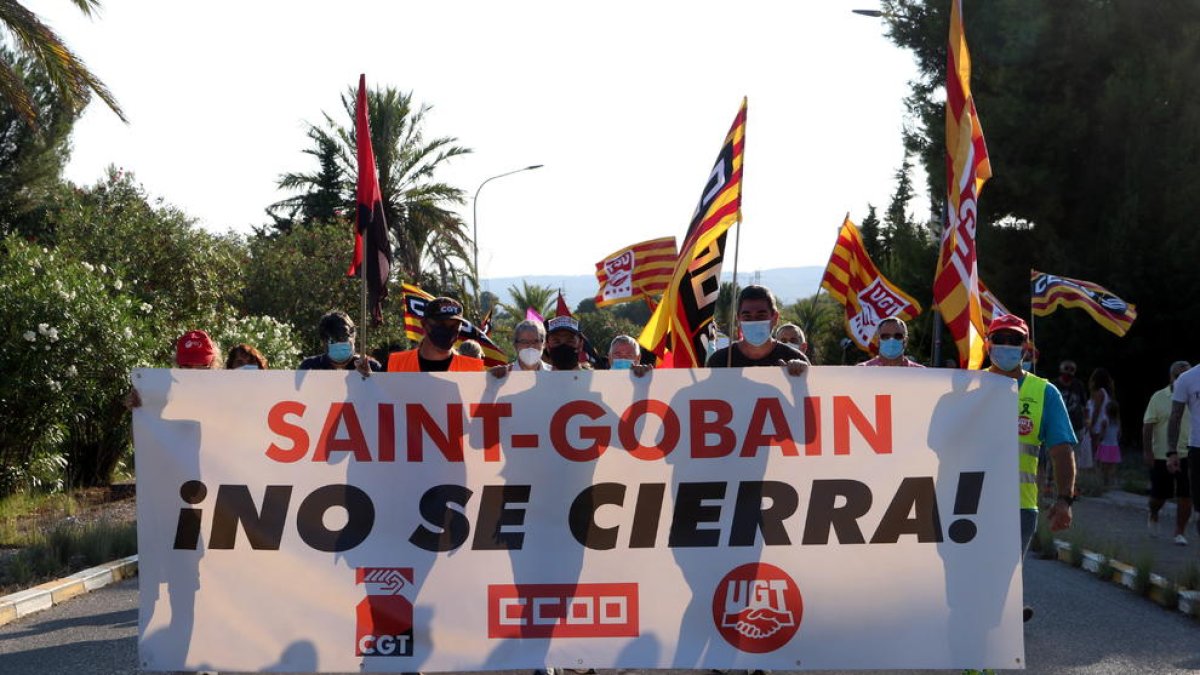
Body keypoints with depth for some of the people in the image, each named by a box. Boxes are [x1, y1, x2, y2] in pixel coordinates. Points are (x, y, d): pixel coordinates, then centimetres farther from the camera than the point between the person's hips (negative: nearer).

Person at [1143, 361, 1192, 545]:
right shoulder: (1159, 398, -2)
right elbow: (1148, 426, -3)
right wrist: (1147, 452, -10)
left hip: (1188, 455, 1)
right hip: (1162, 455, -1)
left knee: (1185, 496, -4)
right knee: (1159, 494, 9)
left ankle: (1180, 532, 6)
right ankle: (1153, 517, 39)